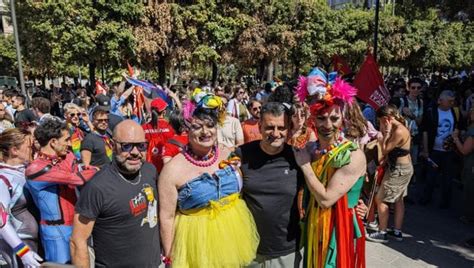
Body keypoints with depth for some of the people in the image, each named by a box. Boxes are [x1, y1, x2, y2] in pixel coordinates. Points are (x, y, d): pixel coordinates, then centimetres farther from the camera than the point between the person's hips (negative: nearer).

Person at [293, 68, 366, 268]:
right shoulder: (310, 148, -3)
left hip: (340, 230, -5)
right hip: (314, 228, 6)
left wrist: (305, 165, -17)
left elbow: (325, 199, -25)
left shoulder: (354, 156, -21)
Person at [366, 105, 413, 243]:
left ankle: (382, 233, 8)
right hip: (402, 168, 10)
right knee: (398, 199, 17)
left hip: (399, 170, -10)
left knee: (380, 199, -2)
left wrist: (386, 133, -16)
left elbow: (385, 150, -18)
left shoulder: (399, 131, -24)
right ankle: (397, 231, 28)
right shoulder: (399, 128, 7)